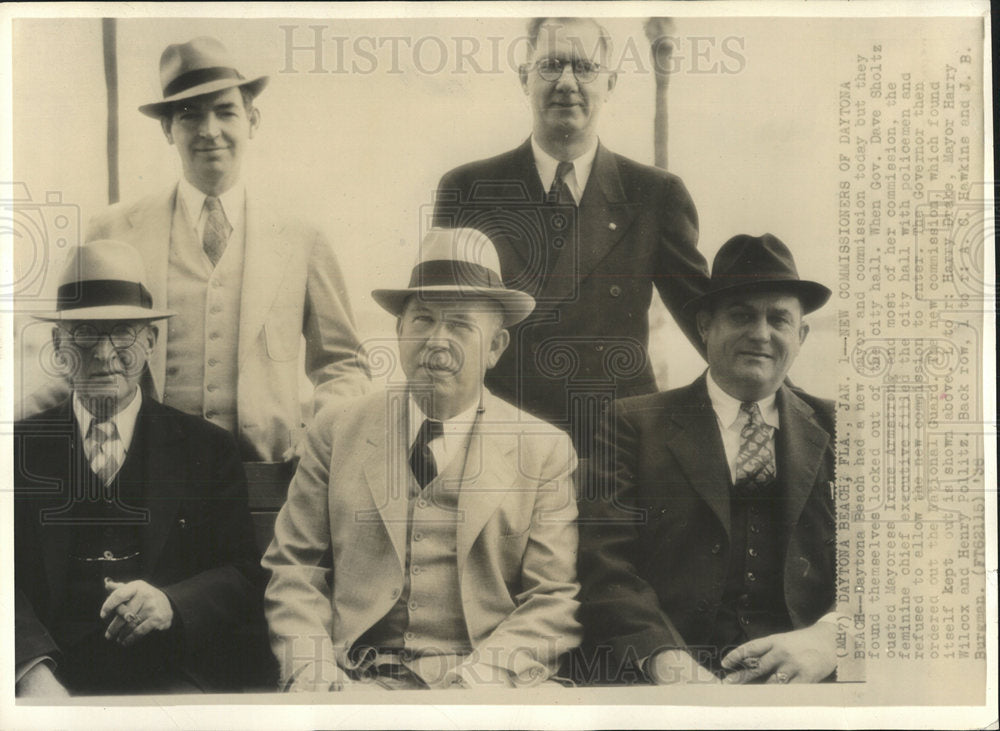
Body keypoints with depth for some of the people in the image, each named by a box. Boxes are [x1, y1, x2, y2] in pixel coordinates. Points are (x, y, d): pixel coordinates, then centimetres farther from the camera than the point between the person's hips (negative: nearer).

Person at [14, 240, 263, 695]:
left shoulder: (207, 448, 7)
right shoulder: (21, 447, 10)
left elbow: (245, 575, 3)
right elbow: (7, 575, 1)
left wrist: (172, 605, -18)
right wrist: (34, 671, -18)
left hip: (174, 676, -1)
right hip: (55, 676, 1)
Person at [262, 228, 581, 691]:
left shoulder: (545, 451, 5)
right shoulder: (337, 431, 10)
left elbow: (555, 599, 1)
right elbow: (293, 567, 9)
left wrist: (476, 679, -14)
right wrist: (312, 671, -7)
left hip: (484, 685, 0)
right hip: (360, 679, 0)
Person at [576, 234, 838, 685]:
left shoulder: (837, 432, 17)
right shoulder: (635, 425, 12)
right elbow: (603, 561, 0)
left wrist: (830, 637, -14)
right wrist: (664, 658, -19)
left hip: (806, 679, 2)